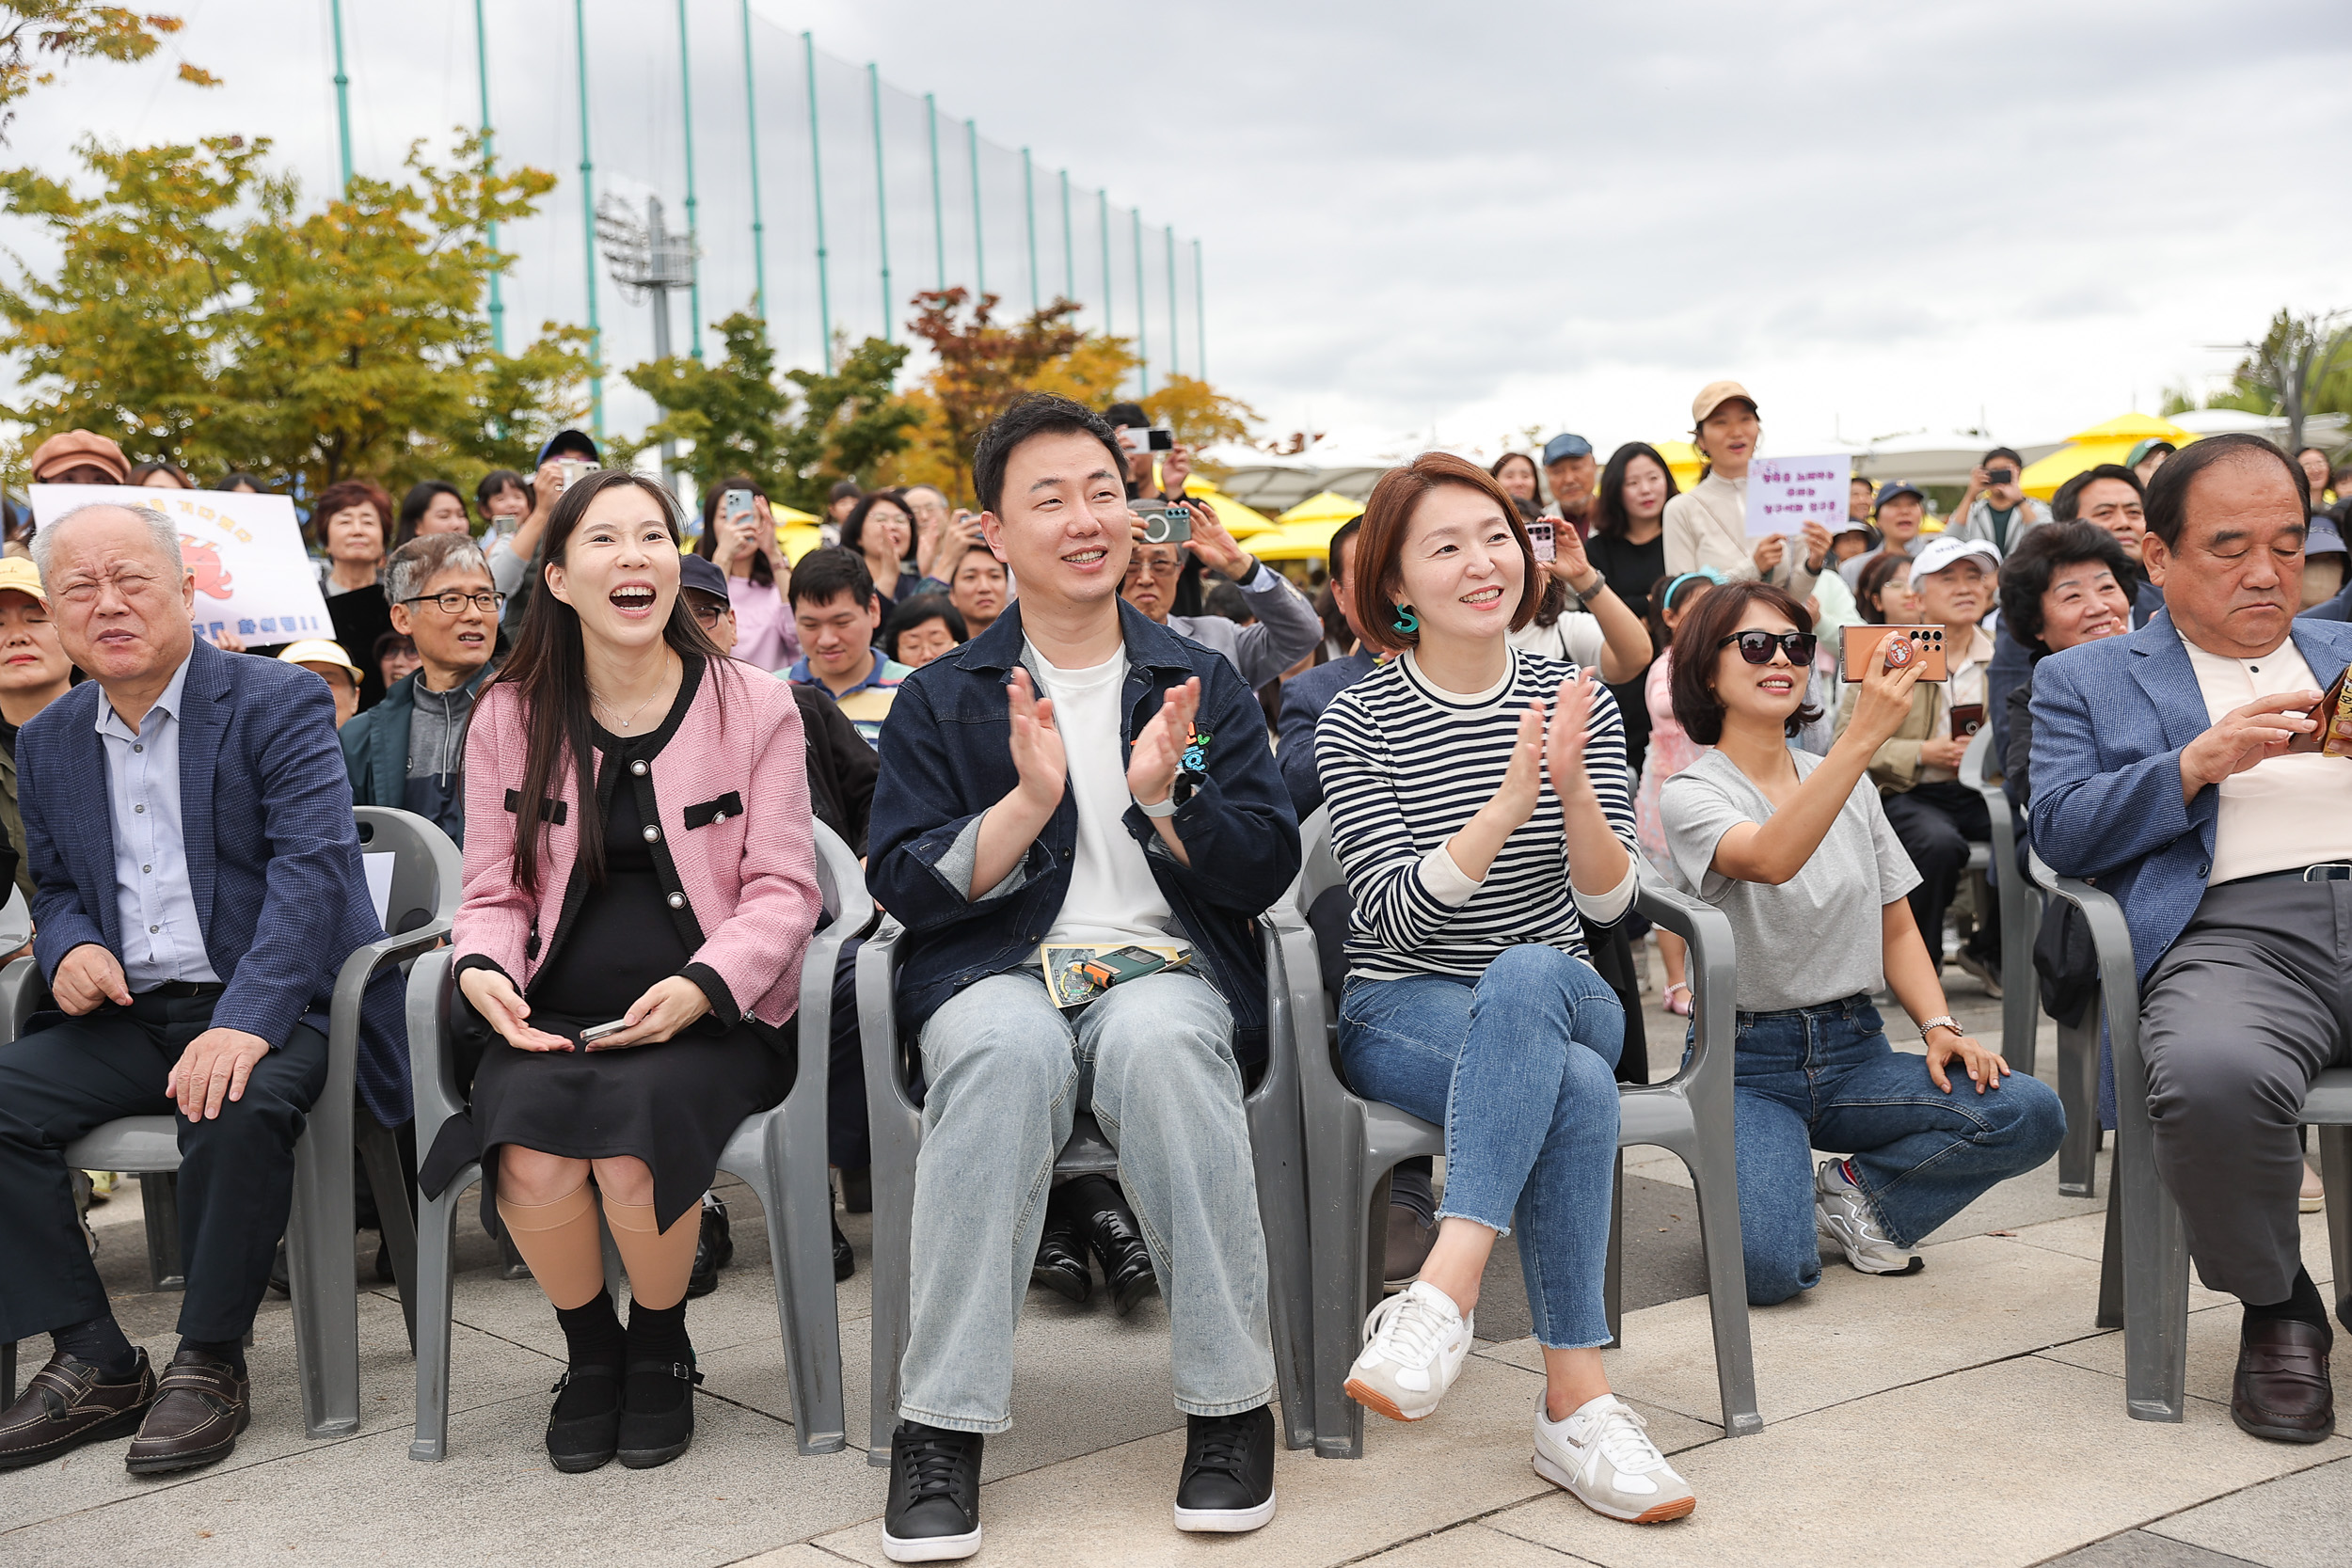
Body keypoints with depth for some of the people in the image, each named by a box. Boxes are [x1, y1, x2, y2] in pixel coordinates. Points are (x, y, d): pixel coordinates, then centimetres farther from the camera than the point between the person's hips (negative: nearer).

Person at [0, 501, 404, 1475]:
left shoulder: (279, 702, -5)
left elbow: (312, 867, -17)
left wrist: (244, 1023, -30)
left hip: (268, 1009, -6)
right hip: (128, 1020, 6)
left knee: (237, 1109, -36)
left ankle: (209, 1363, -15)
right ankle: (95, 1364, -6)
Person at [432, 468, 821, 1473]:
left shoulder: (754, 708, 2)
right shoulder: (509, 717, 9)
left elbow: (783, 889, -1)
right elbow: (494, 892, 12)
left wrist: (700, 987, -19)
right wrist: (481, 969, -12)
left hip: (707, 1013, -2)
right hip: (554, 1011, 2)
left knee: (633, 1149, -30)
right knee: (530, 1158, -28)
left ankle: (661, 1349, 3)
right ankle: (590, 1349, 4)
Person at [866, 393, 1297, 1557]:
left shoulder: (1204, 684, 16)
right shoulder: (941, 699, 13)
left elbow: (1266, 872, 8)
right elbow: (904, 885, 2)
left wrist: (1163, 799, -11)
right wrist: (1027, 801, -13)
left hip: (1167, 968, 1)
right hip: (998, 971, 0)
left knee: (1158, 1040, -36)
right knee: (1008, 1046, -37)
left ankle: (1229, 1404, -24)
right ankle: (942, 1422, -29)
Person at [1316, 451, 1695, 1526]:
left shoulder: (1576, 701, 5)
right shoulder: (1358, 722, -3)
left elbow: (1608, 901, -2)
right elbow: (1398, 913, -14)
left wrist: (1574, 786, -22)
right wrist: (1510, 802, -27)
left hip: (1559, 994, 2)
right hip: (1403, 1010, -2)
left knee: (1525, 975, -37)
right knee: (1577, 1091, -35)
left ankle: (1444, 1287, -45)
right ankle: (1576, 1403, -33)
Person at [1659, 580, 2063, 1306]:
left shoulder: (1850, 784, 12)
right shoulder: (1690, 794, -9)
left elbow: (1897, 927, 17)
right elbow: (1770, 859, -32)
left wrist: (1939, 1026, -2)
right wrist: (1863, 736, -39)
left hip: (1854, 1049, 5)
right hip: (1747, 1062, -5)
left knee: (2032, 1114, -22)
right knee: (1771, 1269, -28)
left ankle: (1856, 1194, 1)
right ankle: (1763, 1187, 9)